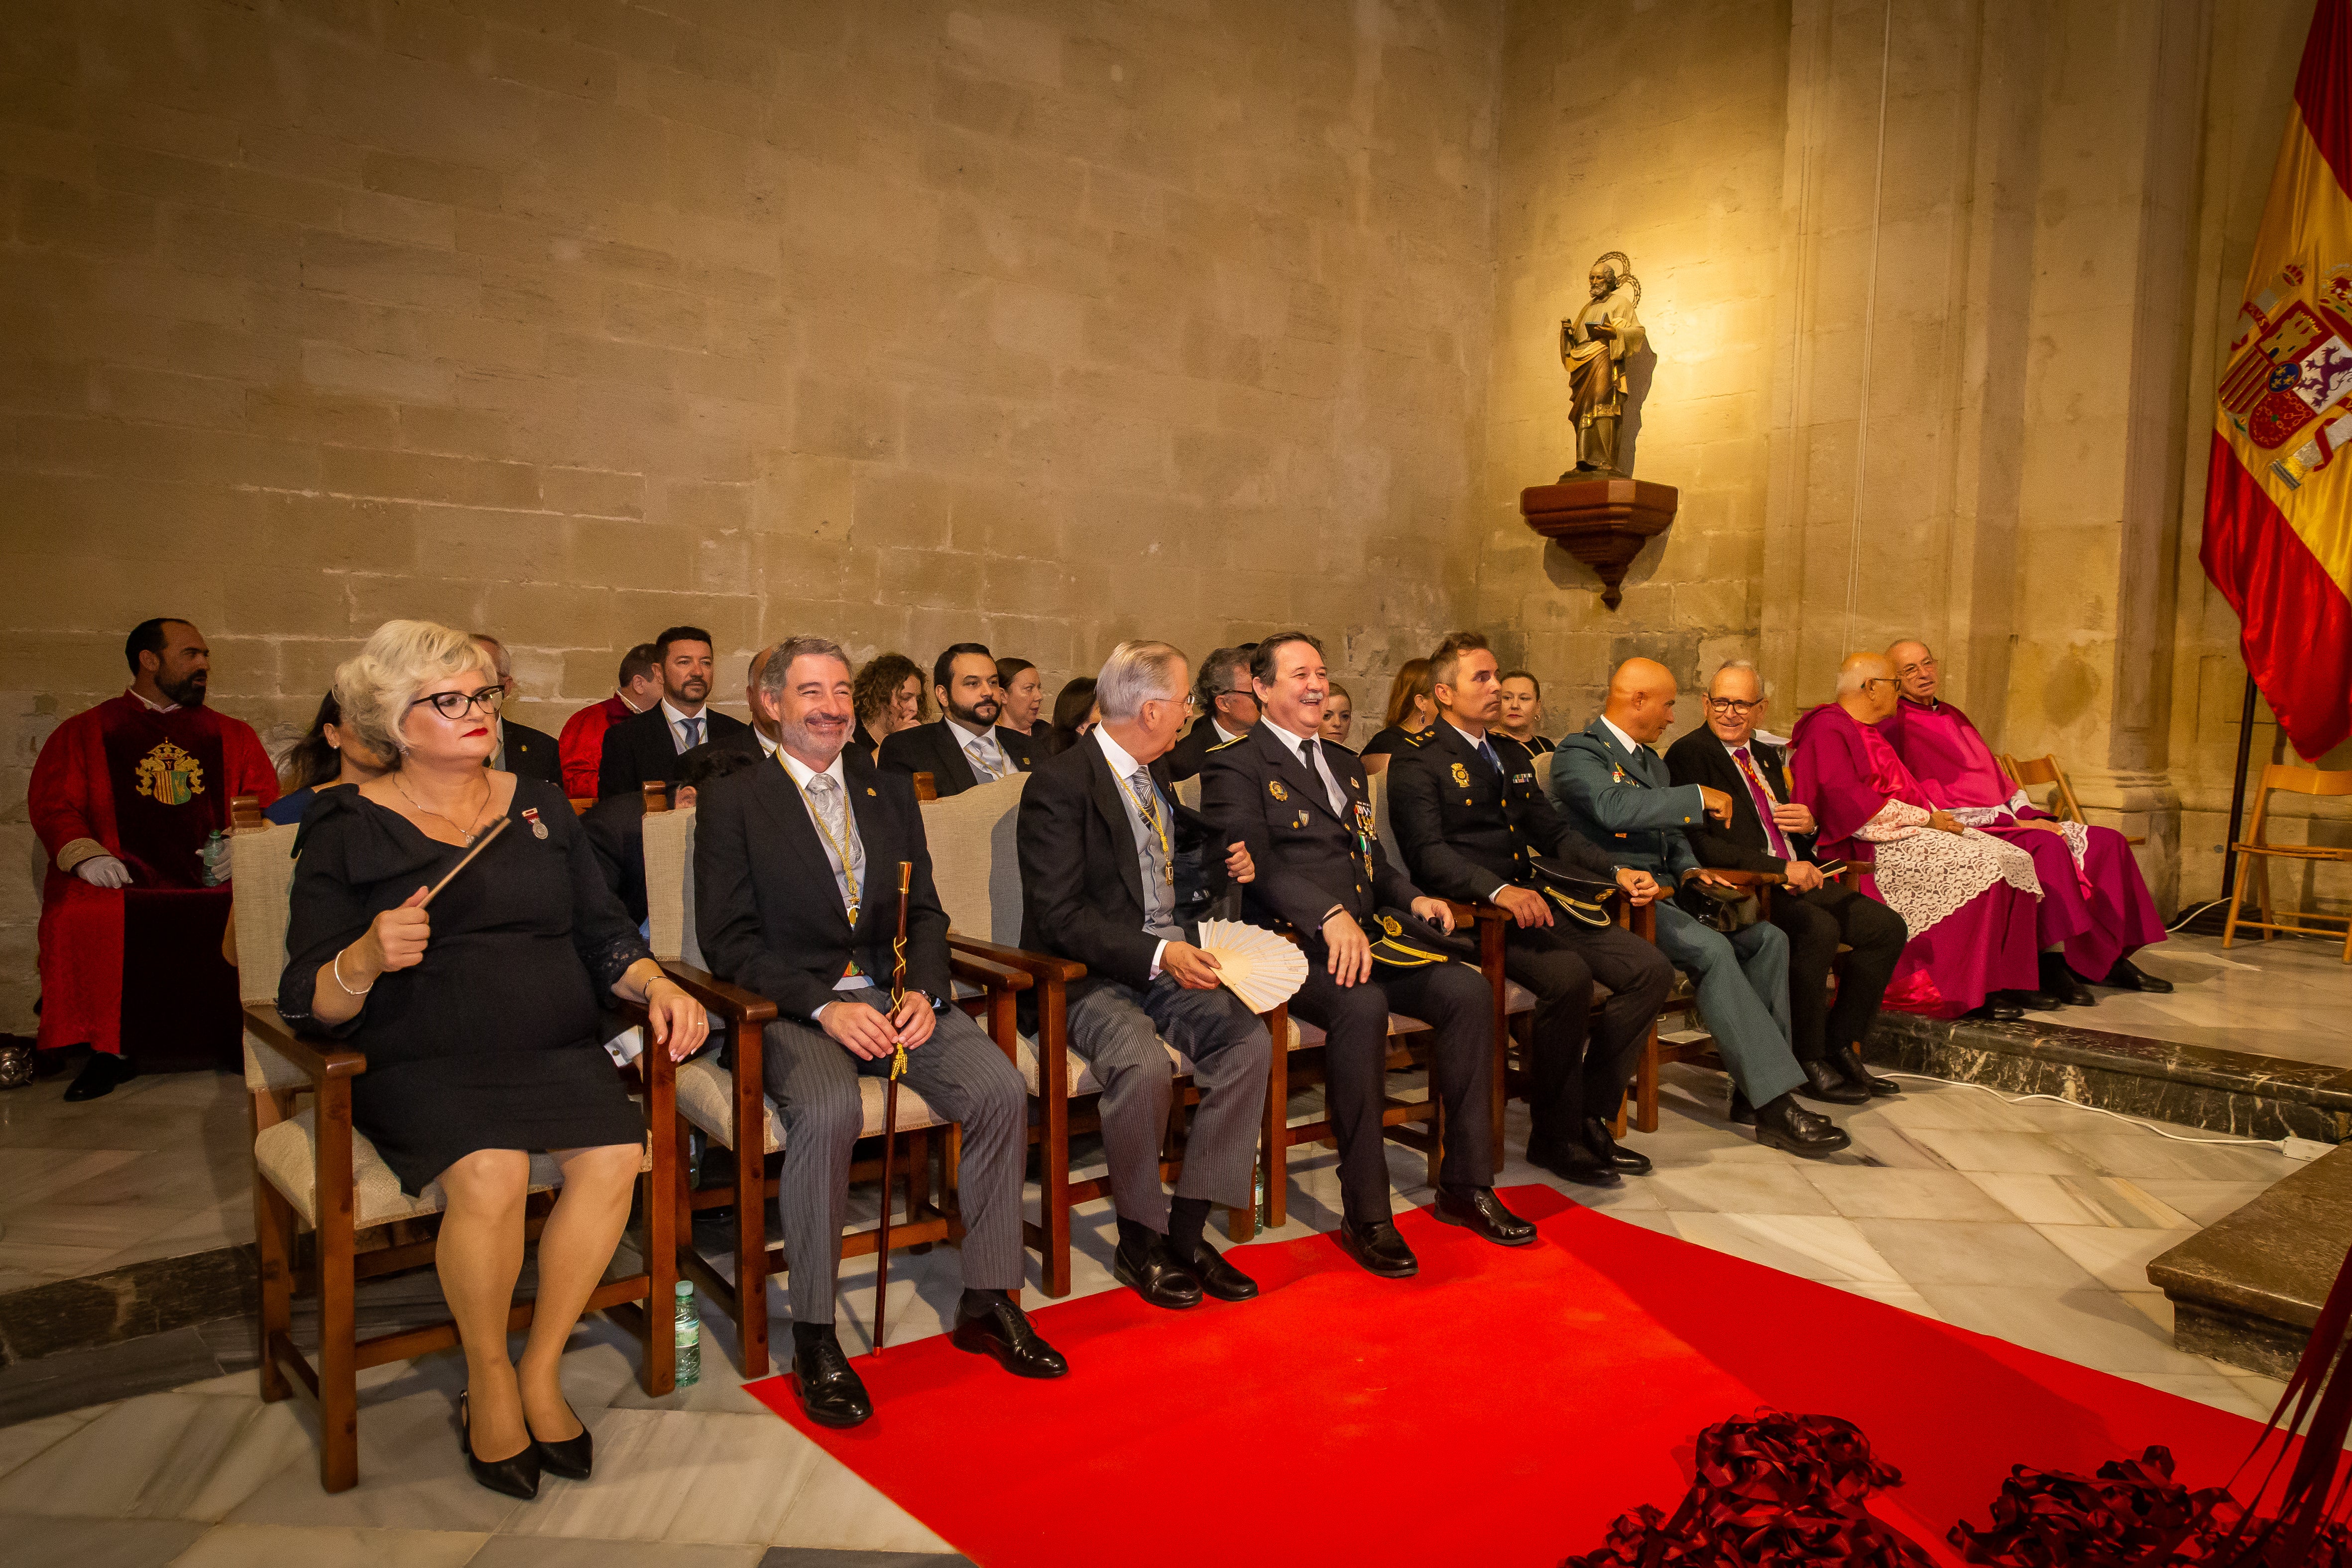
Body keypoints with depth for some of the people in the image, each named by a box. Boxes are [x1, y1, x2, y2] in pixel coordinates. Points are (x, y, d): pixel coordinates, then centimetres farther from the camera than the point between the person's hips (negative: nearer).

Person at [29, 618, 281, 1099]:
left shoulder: (233, 735, 22)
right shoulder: (83, 733, 18)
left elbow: (266, 806, 14)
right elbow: (50, 803, 9)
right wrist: (85, 855, -10)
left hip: (216, 875, 1)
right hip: (122, 876, -1)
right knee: (80, 917, -33)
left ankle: (252, 1040, -15)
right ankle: (109, 1050, -15)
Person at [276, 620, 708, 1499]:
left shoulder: (543, 808, 17)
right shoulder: (349, 828, 6)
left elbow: (600, 931, 16)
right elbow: (307, 1003, 0)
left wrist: (656, 984, -5)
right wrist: (366, 960, -23)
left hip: (557, 1051, 3)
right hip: (421, 1064, -3)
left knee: (615, 1155, -26)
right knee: (492, 1172, -32)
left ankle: (540, 1373, -6)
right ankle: (488, 1382, -5)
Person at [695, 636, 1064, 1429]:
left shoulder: (891, 791, 14)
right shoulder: (732, 801, 1)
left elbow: (925, 912, 12)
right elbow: (729, 940, -6)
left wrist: (924, 991, -8)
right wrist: (824, 1006, -19)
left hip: (895, 996, 4)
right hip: (792, 1006, -4)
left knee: (1001, 1089, -19)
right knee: (829, 1112, -34)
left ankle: (988, 1302, -3)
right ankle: (814, 1339, -17)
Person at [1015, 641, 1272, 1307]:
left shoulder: (1154, 773, 13)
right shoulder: (1059, 784, -12)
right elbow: (1059, 915, -19)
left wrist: (1220, 867, 8)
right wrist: (1158, 955, -28)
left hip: (1169, 963, 7)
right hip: (1090, 976, -7)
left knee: (1250, 1039, -18)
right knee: (1143, 1063, -33)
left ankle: (1187, 1230, -9)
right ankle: (1139, 1241, -9)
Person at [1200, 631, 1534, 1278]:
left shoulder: (1345, 767, 27)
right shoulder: (1235, 765, 0)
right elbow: (1255, 861, -14)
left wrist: (1413, 898, 7)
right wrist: (1329, 916, -28)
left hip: (1364, 933, 7)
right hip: (1290, 941, -7)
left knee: (1468, 991, -15)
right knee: (1362, 1006, -35)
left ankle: (1465, 1185, -5)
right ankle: (1365, 1214, -23)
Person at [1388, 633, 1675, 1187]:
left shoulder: (1513, 755, 23)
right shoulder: (1417, 763, -3)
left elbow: (1554, 832, 21)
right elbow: (1429, 854, -16)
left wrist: (1618, 872, 4)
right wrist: (1498, 890, -32)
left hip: (1533, 900, 8)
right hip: (1473, 912, -8)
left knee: (1652, 970, -9)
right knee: (1569, 975, -31)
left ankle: (1590, 1116, 1)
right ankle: (1554, 1136, -12)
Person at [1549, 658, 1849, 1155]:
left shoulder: (1651, 760, 24)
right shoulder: (1577, 752, -7)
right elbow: (1615, 808, -26)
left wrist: (1689, 868, 7)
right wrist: (1699, 797, -19)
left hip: (1661, 891, 9)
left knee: (1767, 938, -8)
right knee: (1712, 949, -29)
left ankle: (1754, 1086, -6)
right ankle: (1774, 1107, -25)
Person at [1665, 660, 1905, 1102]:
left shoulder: (1766, 755, 20)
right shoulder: (1688, 755, -7)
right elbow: (1703, 846, -18)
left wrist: (1807, 825, 1)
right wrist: (1782, 868, -22)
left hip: (1795, 878, 9)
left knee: (1887, 927, -5)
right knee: (1818, 928, -31)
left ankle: (1840, 1046, 5)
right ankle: (1807, 1063, -15)